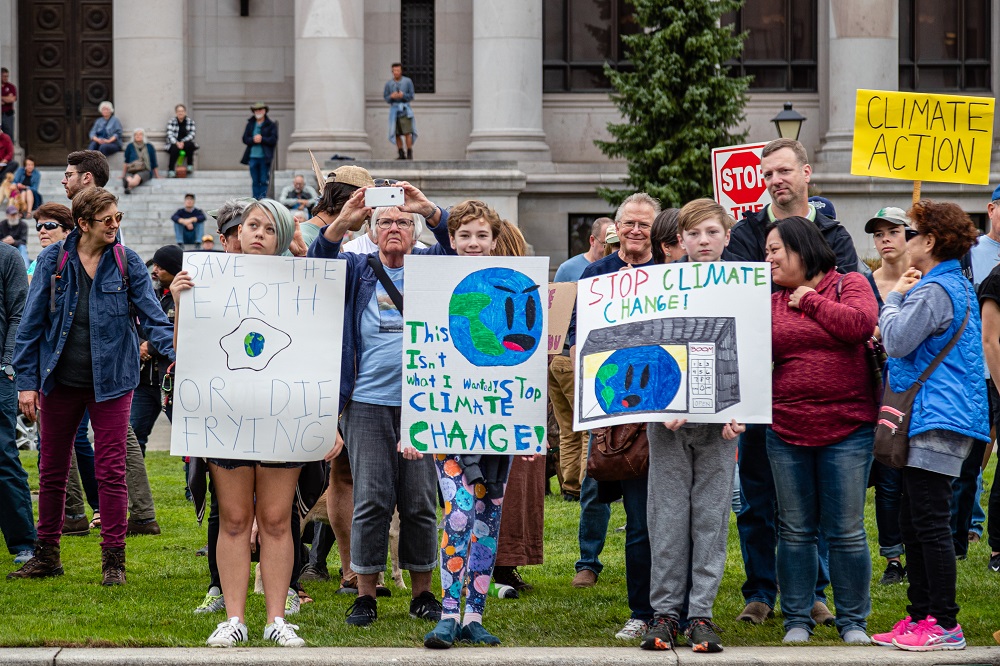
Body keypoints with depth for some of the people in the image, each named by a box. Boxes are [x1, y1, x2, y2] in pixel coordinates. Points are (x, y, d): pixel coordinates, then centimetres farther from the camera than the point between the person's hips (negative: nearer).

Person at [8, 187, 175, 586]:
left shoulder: (127, 263, -1)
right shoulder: (53, 261, 0)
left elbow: (151, 316, -4)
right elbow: (32, 322, 2)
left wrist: (174, 352, -22)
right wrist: (27, 381, -2)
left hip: (110, 382, -1)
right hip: (60, 381, 1)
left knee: (111, 471, -3)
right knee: (52, 471, 10)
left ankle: (113, 558, 4)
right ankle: (46, 555, 23)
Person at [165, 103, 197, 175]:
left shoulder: (190, 122, 2)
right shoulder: (171, 122, -2)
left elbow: (192, 135, -6)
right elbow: (170, 135, -11)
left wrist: (183, 142, -23)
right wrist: (177, 143, -30)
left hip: (185, 143, 1)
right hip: (174, 144, -1)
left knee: (190, 145, -33)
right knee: (175, 149, -35)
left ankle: (189, 166, -20)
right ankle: (171, 170, -30)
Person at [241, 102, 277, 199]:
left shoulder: (271, 125, 3)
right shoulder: (250, 124, 12)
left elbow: (273, 140, -6)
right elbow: (245, 139, 6)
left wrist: (262, 139, -16)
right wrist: (253, 140, -12)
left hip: (264, 157, -3)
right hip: (252, 156, 3)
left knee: (264, 181, -4)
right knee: (255, 181, 6)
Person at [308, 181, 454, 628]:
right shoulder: (358, 269, 12)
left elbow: (459, 247, -8)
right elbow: (319, 264, -6)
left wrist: (430, 212, -27)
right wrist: (343, 222, -24)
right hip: (368, 402, 0)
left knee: (421, 502, 4)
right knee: (371, 500, -2)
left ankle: (422, 592, 14)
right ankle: (365, 595, 4)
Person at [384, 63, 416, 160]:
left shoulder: (408, 81, 2)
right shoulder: (389, 83, 7)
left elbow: (411, 96, 2)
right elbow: (386, 99, 9)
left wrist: (403, 95, -17)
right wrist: (391, 96, -12)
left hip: (405, 109, -2)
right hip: (394, 109, 2)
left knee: (407, 132, -10)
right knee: (397, 134, 1)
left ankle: (409, 154, -6)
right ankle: (401, 154, 8)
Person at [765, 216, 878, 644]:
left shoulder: (850, 285, 2)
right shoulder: (770, 304, 11)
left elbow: (860, 324, -17)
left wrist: (811, 301, -6)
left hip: (847, 431, -3)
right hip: (787, 432, 3)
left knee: (846, 531, 1)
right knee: (795, 531, 7)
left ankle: (852, 620, 10)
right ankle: (797, 620, 15)